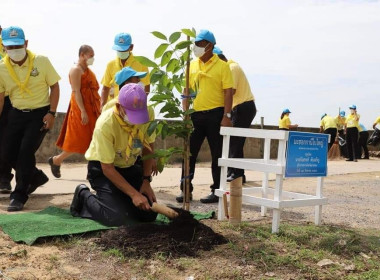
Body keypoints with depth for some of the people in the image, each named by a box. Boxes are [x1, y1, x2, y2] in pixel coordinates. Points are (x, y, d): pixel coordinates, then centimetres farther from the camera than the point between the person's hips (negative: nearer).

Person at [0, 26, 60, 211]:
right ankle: (37, 176, 30)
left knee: (26, 151, -15)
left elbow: (54, 86, -4)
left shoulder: (41, 61, -11)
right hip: (17, 114, 4)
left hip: (40, 113, -4)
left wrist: (51, 113, -13)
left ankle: (19, 196, -2)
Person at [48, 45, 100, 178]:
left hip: (92, 109, 9)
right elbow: (76, 92, -17)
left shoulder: (88, 70, 18)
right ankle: (56, 160, 12)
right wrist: (83, 111, -24)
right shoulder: (76, 70, -9)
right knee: (79, 140, -4)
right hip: (81, 109, -9)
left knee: (91, 140, 4)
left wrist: (99, 108, 14)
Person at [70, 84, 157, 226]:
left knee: (150, 214, -5)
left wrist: (146, 181, -8)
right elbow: (107, 168, -24)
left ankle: (118, 199, 22)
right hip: (102, 168, -5)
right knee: (117, 218, -21)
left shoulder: (148, 115, -18)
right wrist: (133, 194, -27)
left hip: (129, 167, 5)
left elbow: (147, 149, 0)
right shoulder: (105, 124, -31)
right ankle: (84, 195, 6)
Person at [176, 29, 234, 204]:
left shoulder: (222, 66, -2)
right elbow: (187, 91, 12)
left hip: (215, 114, -4)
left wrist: (227, 116, -14)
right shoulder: (191, 66, 10)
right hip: (196, 114, 4)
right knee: (189, 153, 6)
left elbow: (228, 92, -6)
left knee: (217, 154, 4)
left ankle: (216, 191, 13)